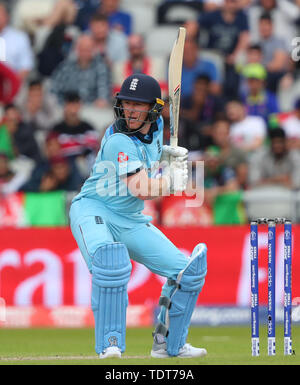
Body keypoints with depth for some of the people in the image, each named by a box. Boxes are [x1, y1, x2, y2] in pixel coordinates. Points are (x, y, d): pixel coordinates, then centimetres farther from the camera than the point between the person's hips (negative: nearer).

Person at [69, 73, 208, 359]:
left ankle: (168, 344, 17)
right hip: (94, 210, -8)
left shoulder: (156, 126, 2)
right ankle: (110, 344, -32)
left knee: (187, 271, 2)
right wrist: (172, 181, -14)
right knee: (111, 260, -39)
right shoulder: (118, 141, -22)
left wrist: (165, 154, 7)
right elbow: (140, 189, -29)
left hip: (131, 222, 8)